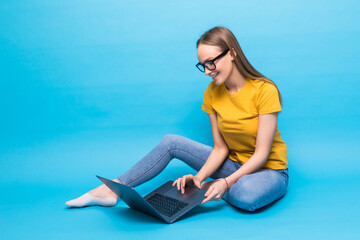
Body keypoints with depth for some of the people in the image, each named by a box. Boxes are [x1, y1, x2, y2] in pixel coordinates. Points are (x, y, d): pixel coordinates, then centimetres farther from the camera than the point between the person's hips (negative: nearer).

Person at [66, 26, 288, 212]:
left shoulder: (264, 90, -21)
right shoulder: (212, 94, -4)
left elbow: (261, 153, -20)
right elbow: (220, 148, -3)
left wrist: (226, 182, -29)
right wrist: (200, 176, -19)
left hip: (269, 169, -4)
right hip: (233, 163, 5)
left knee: (246, 195, -42)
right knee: (170, 142, -9)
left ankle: (211, 187, -8)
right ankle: (112, 190, -4)